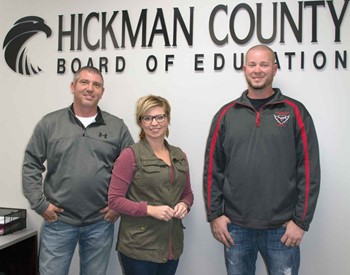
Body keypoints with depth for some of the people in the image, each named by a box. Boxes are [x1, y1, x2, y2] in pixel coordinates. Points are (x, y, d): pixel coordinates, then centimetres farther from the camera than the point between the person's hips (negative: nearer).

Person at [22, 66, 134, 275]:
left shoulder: (117, 127, 1)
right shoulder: (50, 123, 0)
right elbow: (31, 166, 3)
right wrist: (40, 204, -3)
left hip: (101, 222, 1)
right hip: (58, 221, 0)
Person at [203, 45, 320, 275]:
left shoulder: (295, 112, -1)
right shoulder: (226, 114, 4)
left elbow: (309, 170, -3)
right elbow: (212, 169, 4)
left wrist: (302, 221, -6)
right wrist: (214, 214, 0)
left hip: (282, 228, -1)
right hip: (235, 226, 2)